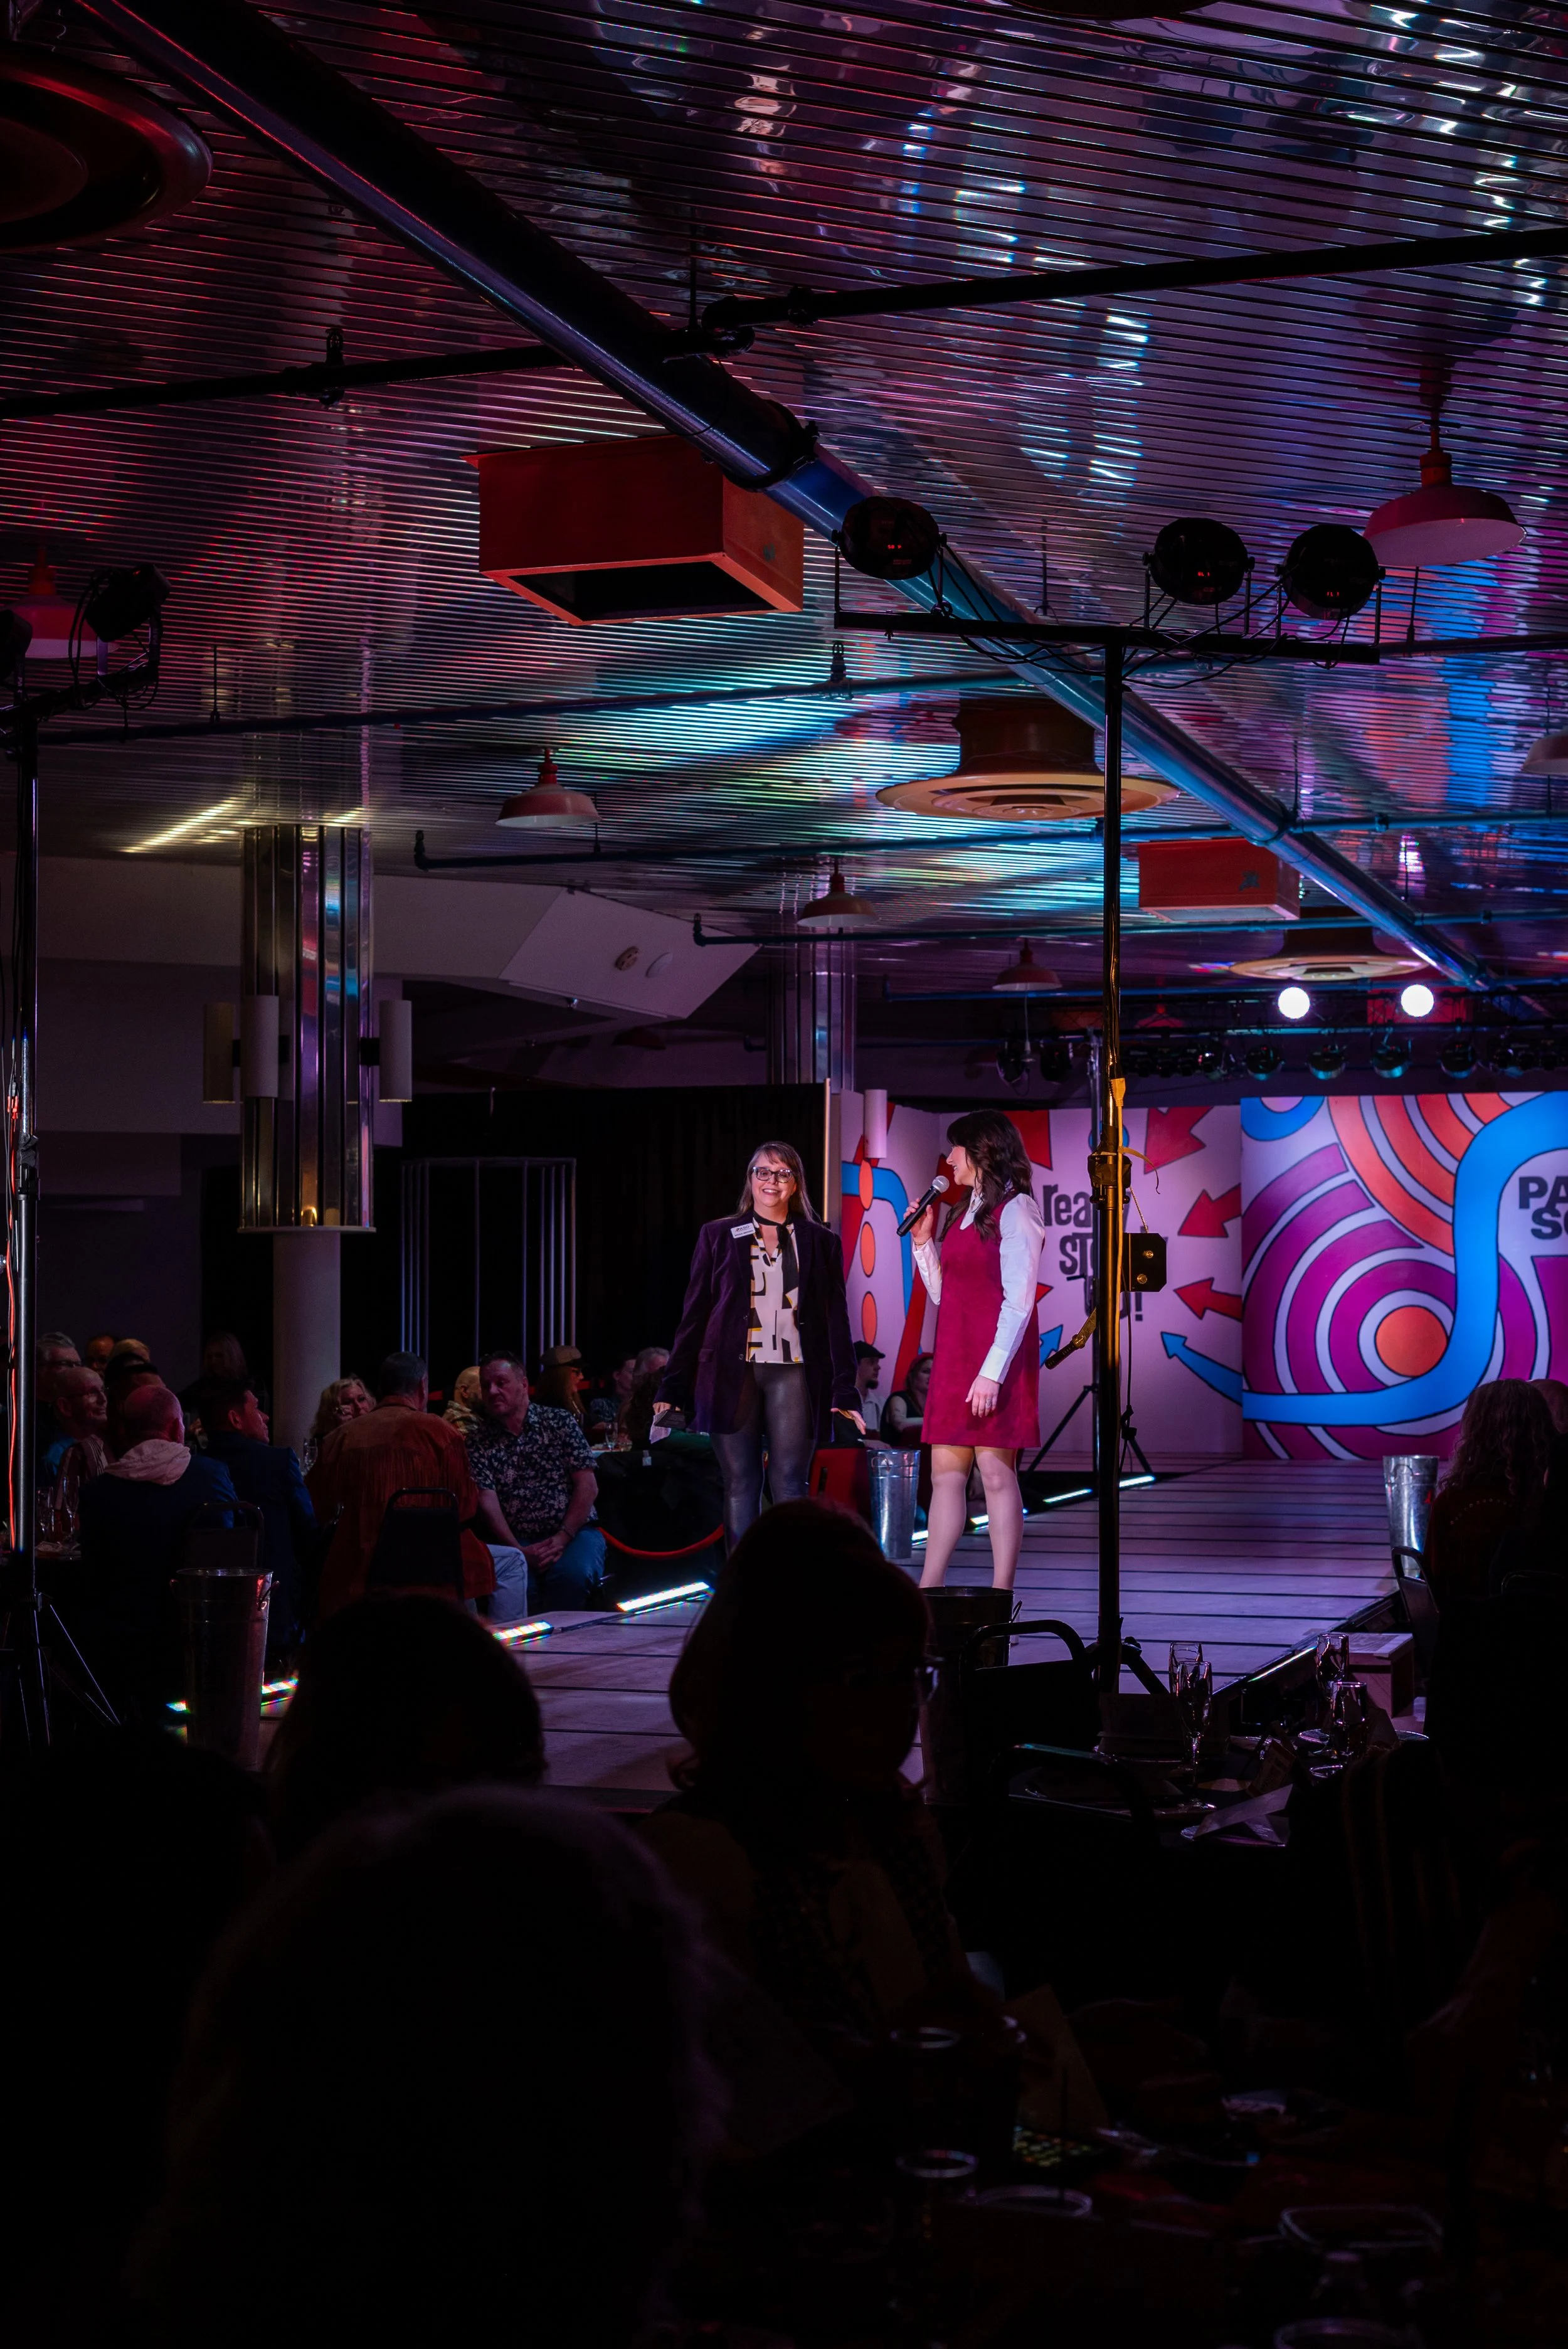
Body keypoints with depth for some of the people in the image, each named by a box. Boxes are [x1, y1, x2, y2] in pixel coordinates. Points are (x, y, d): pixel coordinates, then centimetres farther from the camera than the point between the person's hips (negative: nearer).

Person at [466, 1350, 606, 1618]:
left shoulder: (560, 1422, 6)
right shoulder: (479, 1442, 6)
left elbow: (588, 1487, 0)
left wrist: (562, 1539, -12)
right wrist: (520, 1552, -18)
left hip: (574, 1533, 0)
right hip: (518, 1542, 0)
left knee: (572, 1574, -33)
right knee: (512, 1577, -33)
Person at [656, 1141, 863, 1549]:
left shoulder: (821, 1242, 11)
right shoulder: (718, 1236, 11)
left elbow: (837, 1320, 10)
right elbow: (694, 1315, 9)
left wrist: (845, 1391, 1)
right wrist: (672, 1386, 2)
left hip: (793, 1373, 0)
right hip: (733, 1373, 0)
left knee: (790, 1486, -6)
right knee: (740, 1485, -1)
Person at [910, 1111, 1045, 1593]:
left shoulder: (1015, 1210, -7)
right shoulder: (967, 1213, 18)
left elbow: (1019, 1300, -15)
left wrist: (992, 1372, -21)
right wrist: (923, 1241, 11)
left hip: (996, 1360, -8)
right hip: (955, 1355, 8)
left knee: (995, 1472, -6)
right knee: (946, 1473, 6)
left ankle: (1001, 1595, -4)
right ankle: (929, 1590, 7)